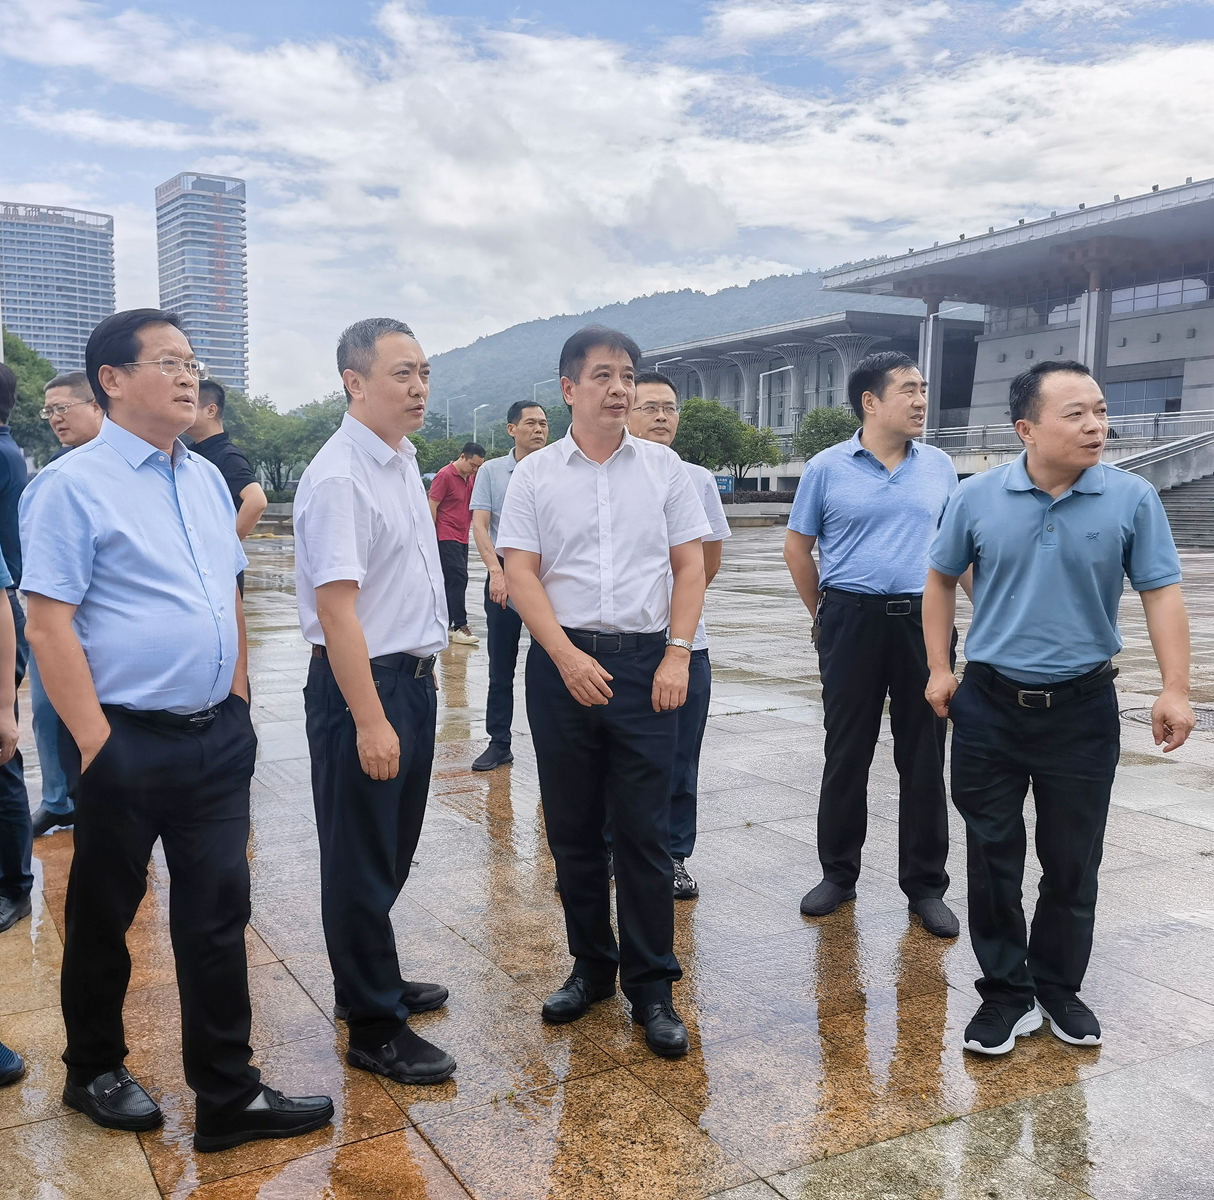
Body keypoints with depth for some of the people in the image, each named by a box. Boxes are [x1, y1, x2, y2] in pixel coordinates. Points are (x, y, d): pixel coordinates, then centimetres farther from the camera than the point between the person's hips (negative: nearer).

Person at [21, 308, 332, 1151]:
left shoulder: (208, 480, 10)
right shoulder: (73, 485, -10)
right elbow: (50, 623, -14)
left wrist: (238, 698, 12)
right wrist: (95, 744, -16)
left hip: (218, 736, 5)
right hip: (127, 742, -5)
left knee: (218, 915, 9)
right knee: (104, 917, 15)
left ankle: (229, 1096, 22)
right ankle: (95, 1071, 38)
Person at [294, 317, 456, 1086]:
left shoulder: (405, 461, 9)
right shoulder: (339, 477, -20)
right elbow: (336, 607, -24)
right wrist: (370, 720, -25)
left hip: (415, 678, 9)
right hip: (364, 684, -9)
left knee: (393, 853, 21)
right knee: (362, 863, 5)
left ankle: (373, 982, 40)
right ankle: (373, 1029, 19)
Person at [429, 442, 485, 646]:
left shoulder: (472, 478, 12)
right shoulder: (445, 476, -10)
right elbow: (432, 507, -11)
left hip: (462, 537, 8)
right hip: (447, 537, -8)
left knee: (453, 582, 10)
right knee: (459, 578, -13)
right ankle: (460, 627, -12)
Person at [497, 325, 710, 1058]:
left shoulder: (664, 467, 5)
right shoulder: (536, 475, 3)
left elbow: (690, 564, 5)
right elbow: (521, 573, -2)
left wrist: (677, 655, -5)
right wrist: (568, 657, -12)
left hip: (646, 661, 0)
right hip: (564, 661, 1)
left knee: (645, 831, 1)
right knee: (572, 827, 10)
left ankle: (652, 984, 14)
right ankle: (592, 965, 27)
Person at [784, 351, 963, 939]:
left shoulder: (939, 466, 8)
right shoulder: (827, 467, 1)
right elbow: (797, 546, 7)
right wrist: (824, 615, 7)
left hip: (923, 623, 2)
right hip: (852, 621, -2)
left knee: (924, 757, 5)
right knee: (846, 754, 6)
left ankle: (925, 886, 17)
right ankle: (838, 874, 22)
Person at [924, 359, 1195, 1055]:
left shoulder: (1133, 499, -6)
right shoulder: (978, 498, -4)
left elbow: (1162, 594, -4)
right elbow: (942, 581, 8)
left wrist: (1175, 689, -13)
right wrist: (940, 669, 4)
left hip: (1083, 710, 0)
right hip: (989, 707, 1)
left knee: (1073, 862, 11)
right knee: (993, 858, 7)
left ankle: (1060, 988, 30)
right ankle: (1007, 993, 22)